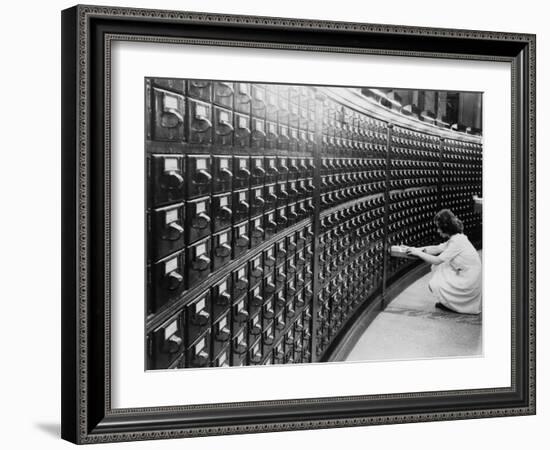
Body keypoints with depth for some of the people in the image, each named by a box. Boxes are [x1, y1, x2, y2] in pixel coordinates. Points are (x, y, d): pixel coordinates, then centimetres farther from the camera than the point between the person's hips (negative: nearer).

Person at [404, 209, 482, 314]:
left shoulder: (457, 241, -22)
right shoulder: (457, 238, 7)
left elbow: (437, 260, -21)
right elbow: (437, 248, 15)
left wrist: (418, 253, -11)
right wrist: (419, 249, 3)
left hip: (469, 284, -9)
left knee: (433, 285, -6)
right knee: (437, 268, 14)